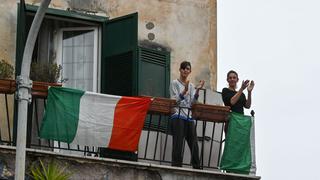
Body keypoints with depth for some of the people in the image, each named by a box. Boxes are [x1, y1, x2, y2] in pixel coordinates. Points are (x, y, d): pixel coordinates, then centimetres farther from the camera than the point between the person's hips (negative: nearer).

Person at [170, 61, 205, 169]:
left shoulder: (191, 86, 19)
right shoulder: (175, 83, 3)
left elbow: (192, 102, 7)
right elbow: (174, 100, -8)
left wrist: (197, 90, -6)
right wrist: (184, 91, -22)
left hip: (189, 116, 6)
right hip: (178, 116, -6)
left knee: (194, 143, 2)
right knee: (178, 143, -11)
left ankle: (197, 168, 4)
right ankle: (176, 166, -10)